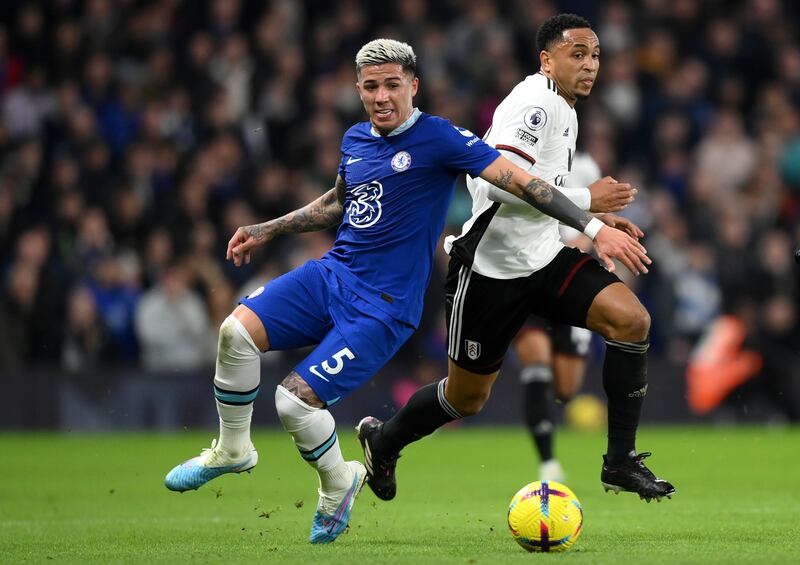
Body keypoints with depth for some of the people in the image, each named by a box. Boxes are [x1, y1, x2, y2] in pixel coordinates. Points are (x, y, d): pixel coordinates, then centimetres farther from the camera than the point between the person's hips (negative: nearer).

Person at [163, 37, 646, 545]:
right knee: (237, 330, -17)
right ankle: (232, 451, 7)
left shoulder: (439, 139, -11)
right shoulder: (355, 139, 10)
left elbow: (522, 183, -14)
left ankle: (339, 484, 15)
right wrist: (266, 231, 28)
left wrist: (595, 227, -20)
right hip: (331, 275, 6)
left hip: (383, 308, -6)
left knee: (296, 400, -17)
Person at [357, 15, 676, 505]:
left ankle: (621, 463, -10)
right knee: (467, 399, 6)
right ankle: (383, 439, 36)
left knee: (632, 319, -16)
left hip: (545, 259, 8)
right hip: (491, 269, -8)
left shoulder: (565, 113, 13)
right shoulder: (535, 104, -18)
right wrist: (586, 200, -23)